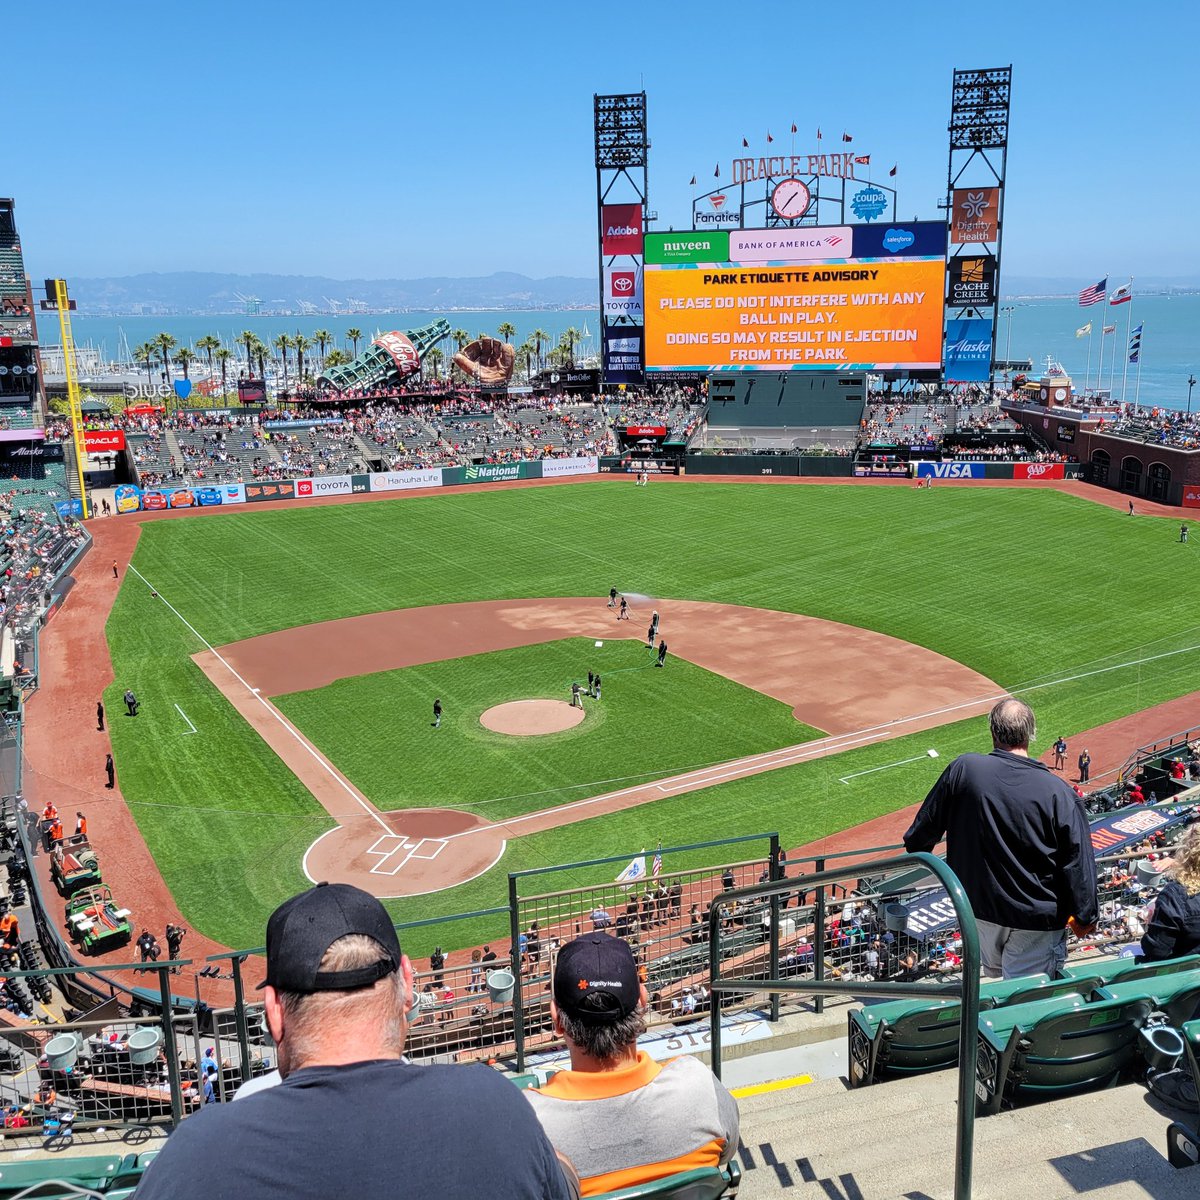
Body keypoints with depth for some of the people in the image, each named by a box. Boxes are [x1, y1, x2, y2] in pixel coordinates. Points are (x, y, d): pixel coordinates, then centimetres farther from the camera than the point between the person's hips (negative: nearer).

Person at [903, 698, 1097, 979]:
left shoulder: (962, 769, -13)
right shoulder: (1057, 792, -19)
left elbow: (927, 825, 2)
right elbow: (1078, 861, -12)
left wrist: (914, 851, 23)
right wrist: (1084, 917, 2)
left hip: (978, 905, 3)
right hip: (1038, 918, -3)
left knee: (993, 976, 26)